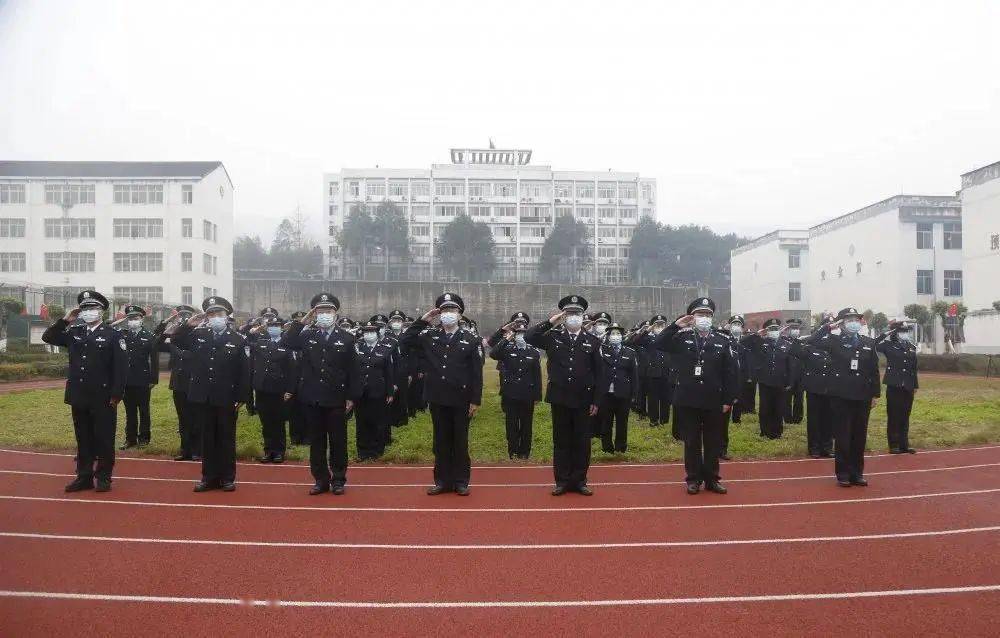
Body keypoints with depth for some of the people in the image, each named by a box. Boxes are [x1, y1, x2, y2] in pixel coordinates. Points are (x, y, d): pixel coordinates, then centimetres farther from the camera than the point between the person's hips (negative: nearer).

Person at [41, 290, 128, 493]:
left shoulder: (113, 335, -6)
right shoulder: (74, 332, 9)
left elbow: (121, 367, -10)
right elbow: (47, 337, 12)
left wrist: (116, 395, -13)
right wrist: (64, 320, 0)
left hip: (103, 398, -5)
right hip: (78, 398, 5)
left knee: (104, 439, 4)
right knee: (83, 439, 13)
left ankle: (104, 477, 14)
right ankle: (84, 477, 21)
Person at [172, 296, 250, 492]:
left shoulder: (238, 339, -4)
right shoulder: (198, 335, 6)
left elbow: (244, 372, -5)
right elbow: (176, 342, 13)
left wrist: (241, 398, -9)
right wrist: (188, 325, -4)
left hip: (226, 400, -3)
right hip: (203, 398, 3)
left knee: (227, 439, 7)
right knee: (207, 439, 11)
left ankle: (228, 478, 17)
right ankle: (209, 477, 20)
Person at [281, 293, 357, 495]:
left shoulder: (346, 338, 2)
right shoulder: (306, 335, 7)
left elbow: (352, 371, 1)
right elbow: (285, 342, -10)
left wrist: (350, 398, -2)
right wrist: (301, 322, -10)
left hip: (336, 399, -2)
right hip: (312, 399, 2)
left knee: (338, 441, 5)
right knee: (316, 441, 9)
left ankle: (338, 480, 16)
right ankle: (321, 480, 19)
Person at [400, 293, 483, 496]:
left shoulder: (471, 340, -2)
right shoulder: (429, 336, 6)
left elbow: (477, 373, -3)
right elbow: (406, 340, 4)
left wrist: (475, 401, -7)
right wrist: (423, 320, -1)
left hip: (461, 401, -2)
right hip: (437, 400, 2)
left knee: (460, 441, 7)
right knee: (441, 441, 10)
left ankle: (461, 482, 17)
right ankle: (442, 481, 19)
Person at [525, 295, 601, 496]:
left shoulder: (592, 341, 2)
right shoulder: (553, 337, 3)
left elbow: (598, 374, 3)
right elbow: (528, 337, -8)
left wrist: (596, 401, -1)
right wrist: (549, 322, -12)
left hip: (583, 401, 0)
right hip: (559, 399, 0)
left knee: (582, 442, 7)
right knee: (561, 441, 7)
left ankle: (580, 480, 18)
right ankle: (562, 481, 16)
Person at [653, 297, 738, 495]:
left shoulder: (723, 341, 1)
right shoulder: (681, 337, 0)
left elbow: (732, 372, 1)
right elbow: (657, 344, -12)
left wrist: (728, 400, -2)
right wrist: (676, 325, -15)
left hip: (713, 402, 1)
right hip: (687, 401, -1)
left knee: (713, 442, 11)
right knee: (691, 442, 8)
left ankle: (711, 479, 24)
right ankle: (694, 479, 20)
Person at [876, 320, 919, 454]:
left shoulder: (912, 347, 12)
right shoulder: (889, 345, -2)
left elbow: (914, 368, 16)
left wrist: (915, 385, 15)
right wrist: (886, 334, -16)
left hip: (907, 387, 5)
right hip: (894, 386, -5)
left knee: (905, 417, 9)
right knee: (893, 416, 1)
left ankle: (904, 445, 17)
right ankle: (894, 445, 7)